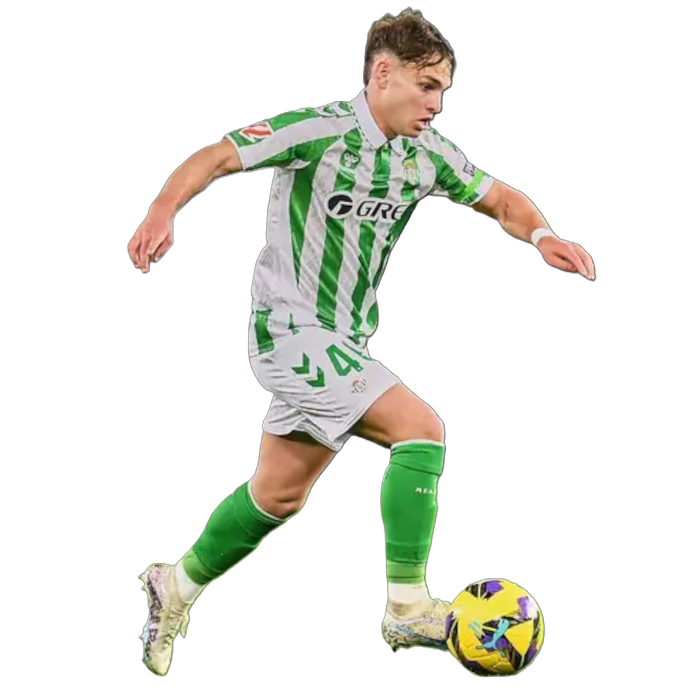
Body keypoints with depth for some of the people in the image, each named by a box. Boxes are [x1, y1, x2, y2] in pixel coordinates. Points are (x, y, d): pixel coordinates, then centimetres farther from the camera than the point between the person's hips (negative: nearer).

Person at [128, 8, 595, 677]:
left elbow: (501, 199, 15)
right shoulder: (319, 131, -17)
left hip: (343, 340, 8)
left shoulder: (427, 154, 4)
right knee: (420, 429, -19)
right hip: (293, 328, -8)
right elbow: (214, 158, -16)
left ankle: (177, 587, 34)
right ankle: (408, 608, -16)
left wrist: (541, 235, -6)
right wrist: (163, 212, -32)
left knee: (280, 493, 15)